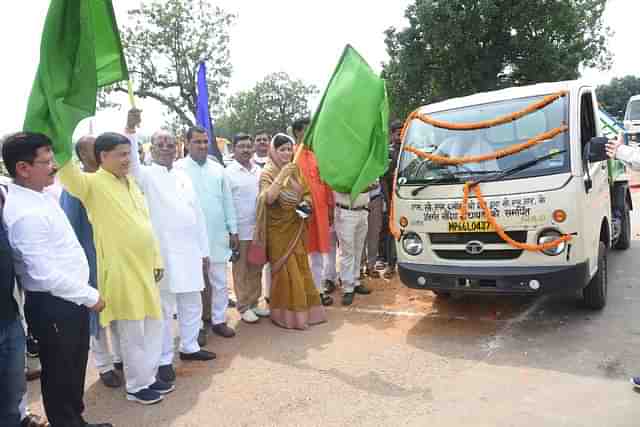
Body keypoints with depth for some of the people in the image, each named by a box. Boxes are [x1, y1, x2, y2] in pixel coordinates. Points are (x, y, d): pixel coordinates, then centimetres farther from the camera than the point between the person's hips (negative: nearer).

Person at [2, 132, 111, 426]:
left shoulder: (41, 195, 3)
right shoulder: (26, 214, -25)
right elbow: (46, 275, -25)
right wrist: (90, 297, -16)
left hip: (69, 300, 9)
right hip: (51, 305, -9)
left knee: (75, 369, 22)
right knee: (59, 374, 10)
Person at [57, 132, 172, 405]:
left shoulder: (131, 183, 10)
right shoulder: (92, 183, -10)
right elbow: (65, 169, -31)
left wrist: (156, 259, 14)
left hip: (143, 267, 7)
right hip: (120, 270, -7)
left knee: (153, 326, 16)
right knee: (132, 332, 5)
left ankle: (149, 376, 33)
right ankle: (136, 386, 23)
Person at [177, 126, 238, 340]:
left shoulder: (217, 168, 7)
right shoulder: (179, 168, -5)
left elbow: (227, 201, 10)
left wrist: (233, 230, 9)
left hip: (218, 235, 4)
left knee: (219, 281, 11)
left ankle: (219, 320, 25)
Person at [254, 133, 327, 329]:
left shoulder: (295, 170, 6)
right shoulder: (267, 173, -9)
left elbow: (307, 192, 14)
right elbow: (268, 198, -24)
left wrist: (305, 203, -7)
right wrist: (282, 176, -28)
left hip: (296, 227, 5)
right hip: (278, 228, -5)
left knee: (300, 268, 11)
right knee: (284, 271, -2)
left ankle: (303, 309, 24)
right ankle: (287, 314, 10)